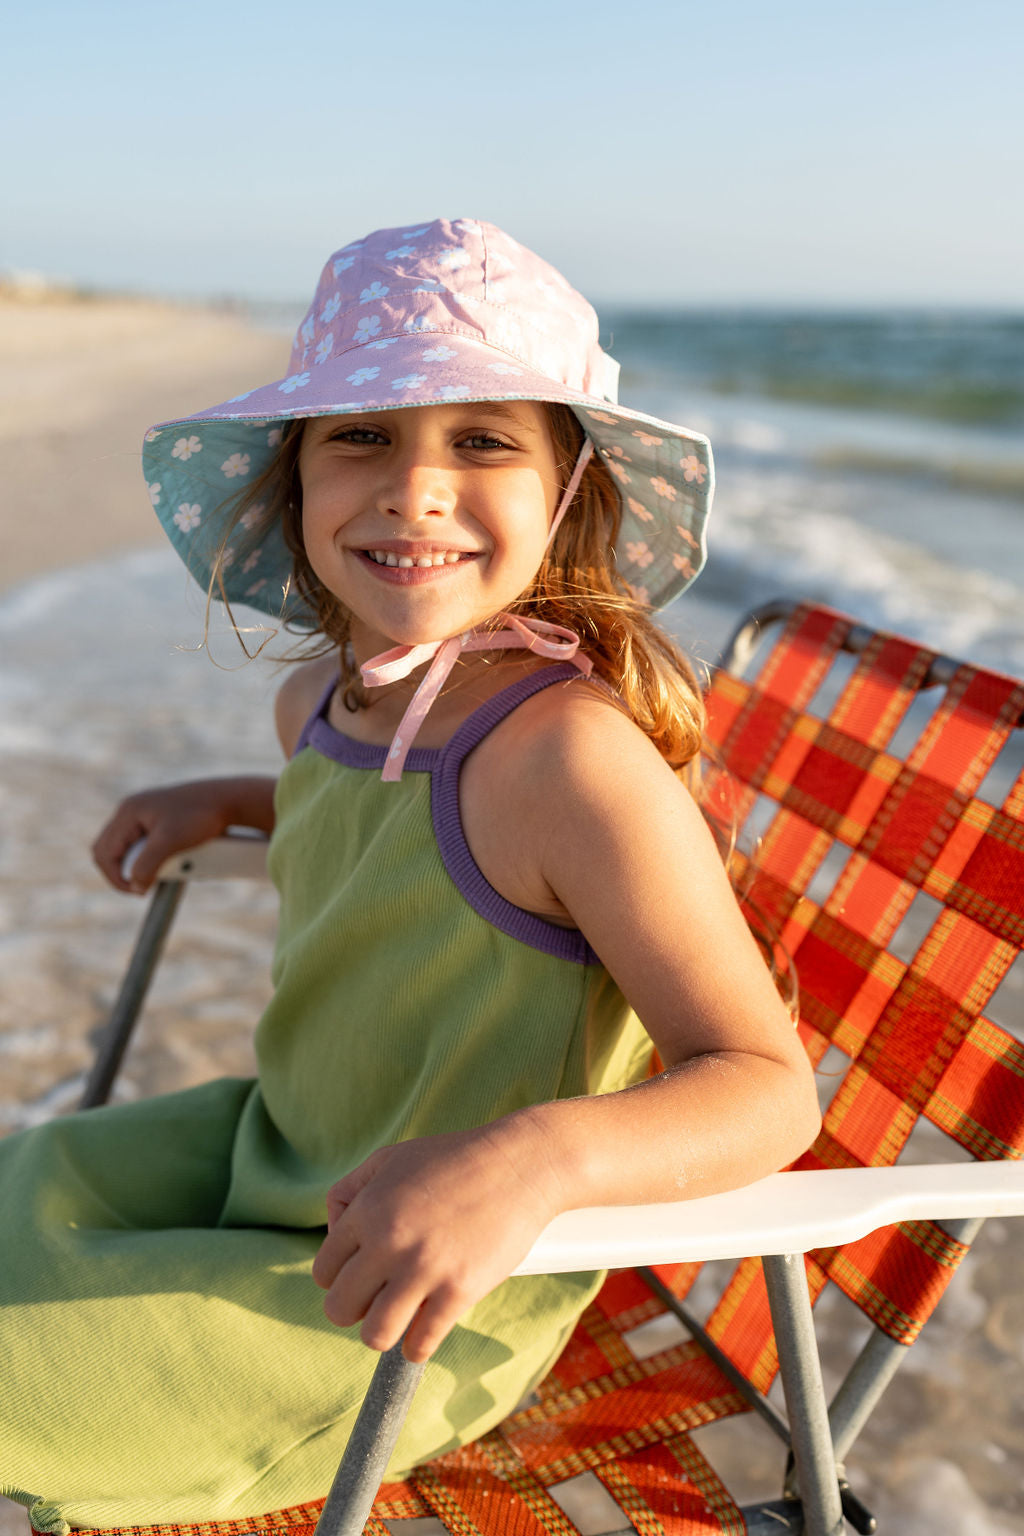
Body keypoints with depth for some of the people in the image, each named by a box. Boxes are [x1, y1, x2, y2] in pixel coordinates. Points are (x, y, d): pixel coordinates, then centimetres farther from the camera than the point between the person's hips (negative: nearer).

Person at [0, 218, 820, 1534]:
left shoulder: (572, 753, -31)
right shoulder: (324, 693, -6)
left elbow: (767, 1087, -28)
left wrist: (543, 1152, -45)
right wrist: (229, 801, 11)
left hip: (408, 1324, -7)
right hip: (278, 1157, 8)